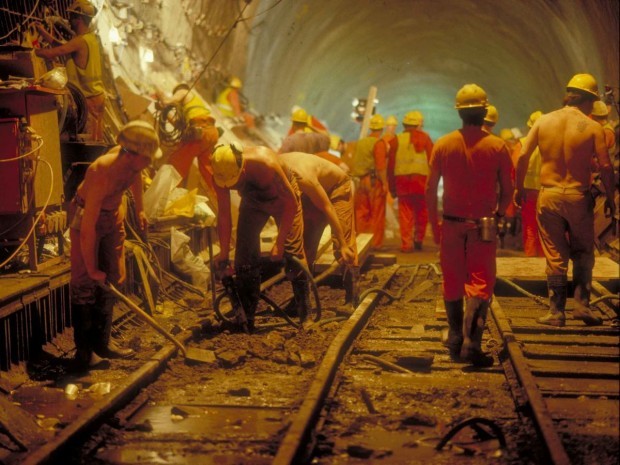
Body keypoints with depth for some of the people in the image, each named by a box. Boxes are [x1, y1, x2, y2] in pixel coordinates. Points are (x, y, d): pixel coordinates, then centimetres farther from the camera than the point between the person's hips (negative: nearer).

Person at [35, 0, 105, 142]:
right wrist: (43, 32, 14)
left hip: (88, 98, -9)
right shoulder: (90, 37, 9)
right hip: (97, 94, 9)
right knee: (95, 141, 13)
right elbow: (63, 47, 15)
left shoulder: (80, 41, -19)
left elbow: (50, 54, -21)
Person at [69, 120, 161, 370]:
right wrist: (92, 268, -25)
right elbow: (88, 228, -33)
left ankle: (102, 340, 19)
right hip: (86, 215, -7)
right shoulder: (103, 174, -38)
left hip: (113, 214, 7)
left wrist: (139, 210, 19)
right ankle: (83, 349, 2)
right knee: (85, 282, -6)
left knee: (112, 279, 9)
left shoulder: (131, 162, -18)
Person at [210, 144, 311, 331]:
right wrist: (224, 252, -13)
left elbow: (291, 203, -30)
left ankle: (305, 316, 1)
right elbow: (224, 214, -14)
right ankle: (246, 319, 6)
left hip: (282, 198, -4)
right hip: (252, 200, 4)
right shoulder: (221, 174, -27)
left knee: (292, 253, -12)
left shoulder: (265, 163, -40)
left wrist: (279, 244, -29)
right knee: (243, 257, -6)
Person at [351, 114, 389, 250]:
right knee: (377, 214, 1)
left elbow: (354, 163, 10)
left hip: (360, 181, 6)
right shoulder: (379, 143, -9)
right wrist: (384, 183, -14)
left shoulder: (360, 142, 9)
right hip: (375, 181, -6)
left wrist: (355, 178, 16)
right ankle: (376, 243, 2)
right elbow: (380, 166, -16)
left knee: (361, 213, 11)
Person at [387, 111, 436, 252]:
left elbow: (391, 165, 6)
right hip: (421, 179, -1)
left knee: (405, 214, 3)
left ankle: (406, 244, 0)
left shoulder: (397, 140, 7)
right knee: (421, 213, 13)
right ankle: (418, 240, 11)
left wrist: (392, 187, 12)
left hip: (402, 180, 1)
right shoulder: (424, 138, 3)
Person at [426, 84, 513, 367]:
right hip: (483, 226, -2)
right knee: (480, 285, 1)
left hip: (452, 224, 2)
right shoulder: (497, 147, -5)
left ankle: (455, 340, 23)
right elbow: (507, 191, -1)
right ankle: (471, 344, -9)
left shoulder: (443, 145, -2)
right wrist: (498, 214, 17)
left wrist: (434, 220, 12)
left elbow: (430, 189, 0)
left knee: (453, 285, 13)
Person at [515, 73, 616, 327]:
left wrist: (519, 187, 10)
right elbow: (605, 166, -9)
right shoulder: (593, 128, -7)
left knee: (555, 256, 9)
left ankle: (556, 312, 12)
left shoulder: (544, 121, 0)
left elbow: (523, 156, -2)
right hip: (578, 197, -2)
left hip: (548, 196, 2)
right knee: (583, 253, 16)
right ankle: (582, 304, 8)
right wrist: (610, 198, 3)